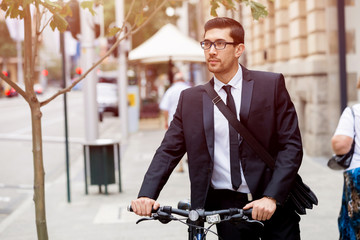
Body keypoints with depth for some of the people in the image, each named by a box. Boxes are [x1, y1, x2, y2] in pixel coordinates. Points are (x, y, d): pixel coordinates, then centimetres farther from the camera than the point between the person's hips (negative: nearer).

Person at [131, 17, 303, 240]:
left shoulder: (271, 85, -1)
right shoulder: (190, 98, 6)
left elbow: (291, 144, -5)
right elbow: (169, 150, 2)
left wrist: (272, 197, -16)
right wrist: (147, 195, -14)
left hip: (274, 204, -1)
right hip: (225, 205, 1)